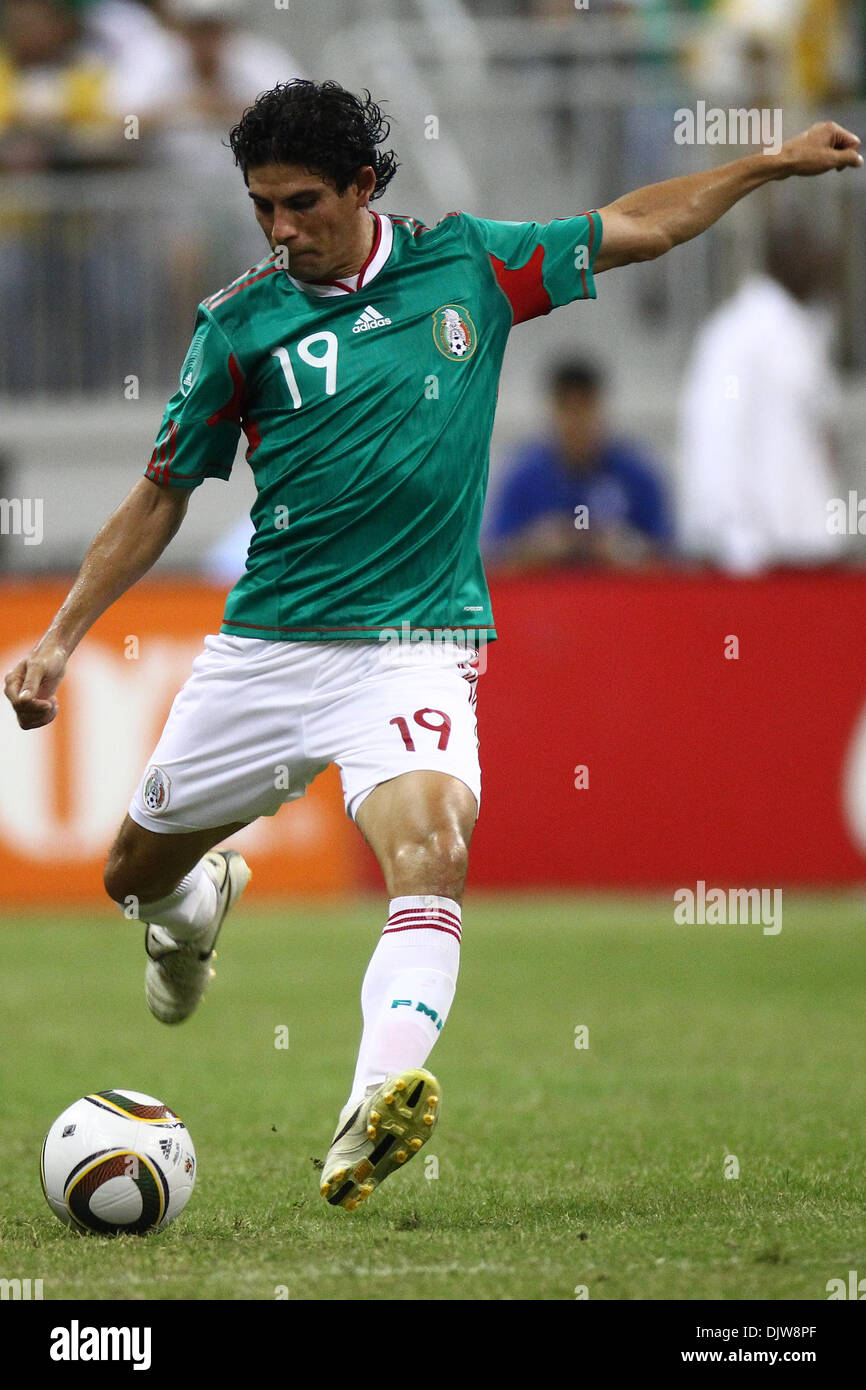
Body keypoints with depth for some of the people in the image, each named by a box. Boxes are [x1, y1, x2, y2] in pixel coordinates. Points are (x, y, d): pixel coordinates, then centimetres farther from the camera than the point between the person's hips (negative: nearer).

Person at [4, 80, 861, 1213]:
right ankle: (203, 902, 51)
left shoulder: (466, 265, 2)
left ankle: (374, 1115, -43)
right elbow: (162, 497, 9)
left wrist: (775, 164, 16)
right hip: (267, 644, 2)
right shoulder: (240, 323, 0)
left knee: (430, 851, -29)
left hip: (416, 643, -2)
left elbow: (636, 228, 17)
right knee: (138, 869, 12)